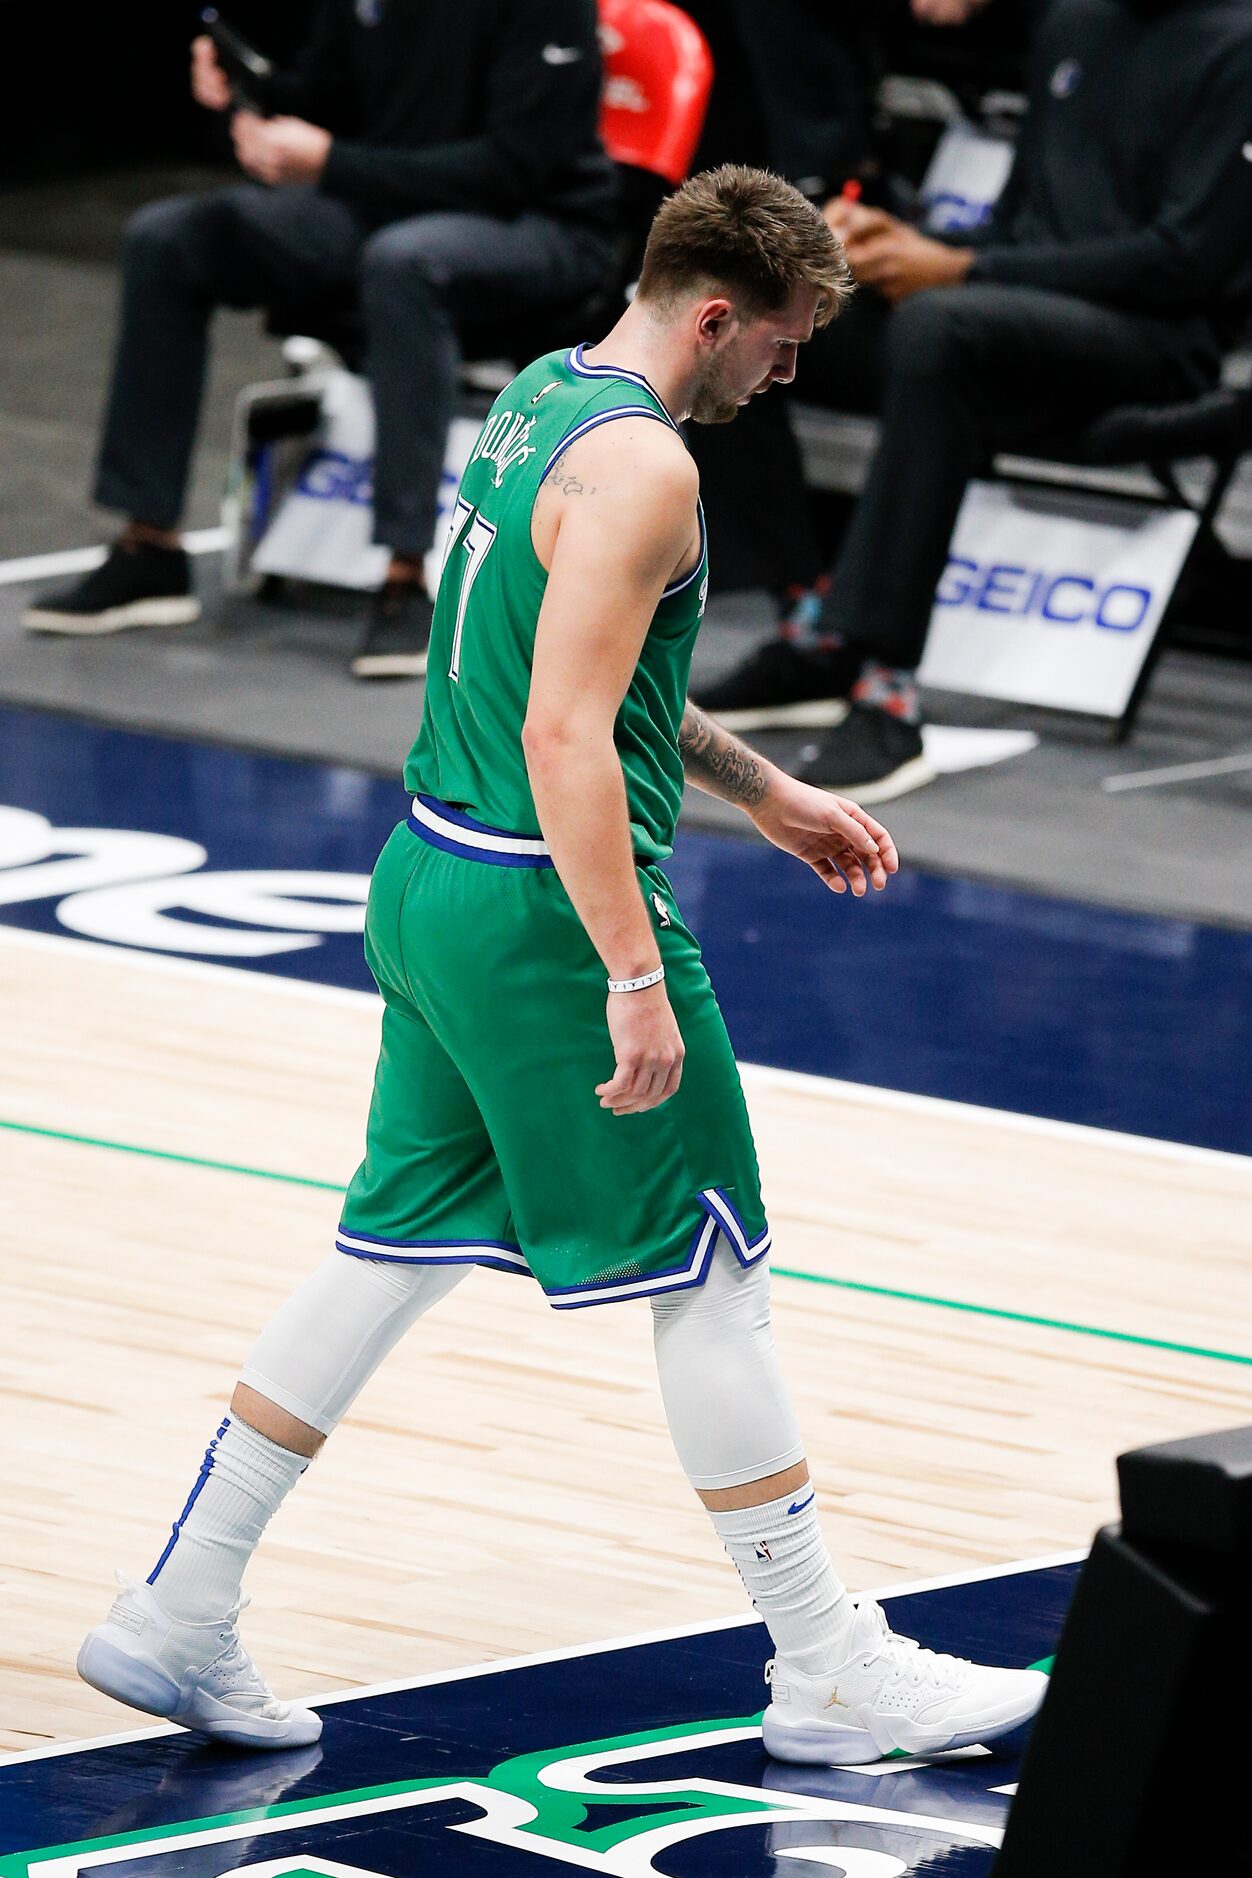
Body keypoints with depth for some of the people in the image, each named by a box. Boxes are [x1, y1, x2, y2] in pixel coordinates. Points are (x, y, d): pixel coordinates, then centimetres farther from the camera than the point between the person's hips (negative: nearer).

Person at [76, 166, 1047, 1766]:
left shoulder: (541, 397, 12)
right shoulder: (640, 464, -19)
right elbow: (566, 738, -25)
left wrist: (762, 794, 30)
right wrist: (636, 981, -25)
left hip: (433, 880, 10)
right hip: (547, 910, -9)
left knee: (394, 1254, 14)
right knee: (713, 1280, 0)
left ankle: (175, 1619, 16)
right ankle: (827, 1676, 8)